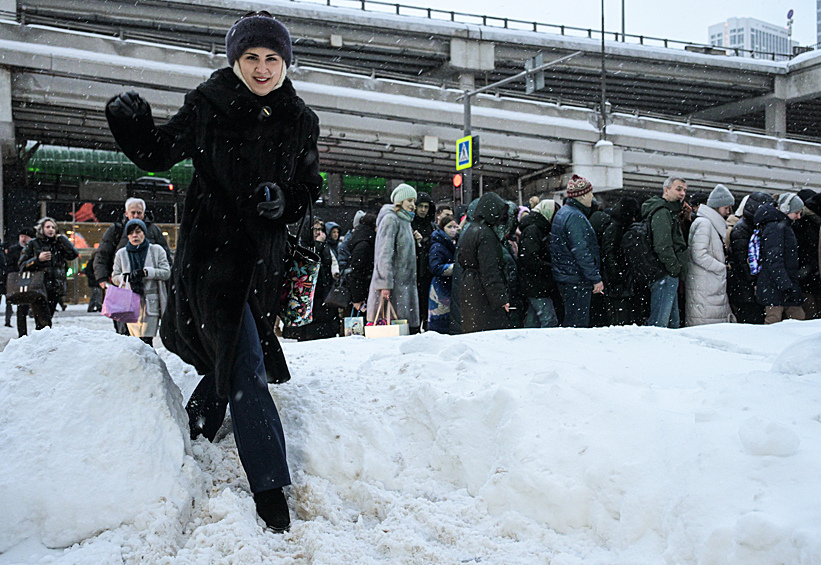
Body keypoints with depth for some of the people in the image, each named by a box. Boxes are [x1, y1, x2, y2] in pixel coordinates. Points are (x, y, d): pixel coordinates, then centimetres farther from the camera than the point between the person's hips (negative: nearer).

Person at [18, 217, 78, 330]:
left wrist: (61, 238, 2)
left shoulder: (58, 244, 15)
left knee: (46, 321, 5)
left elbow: (73, 254, -3)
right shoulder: (33, 244, 6)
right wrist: (38, 259, -13)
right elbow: (22, 265, 2)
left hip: (55, 289, 4)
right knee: (44, 322, -17)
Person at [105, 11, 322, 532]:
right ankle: (270, 487, -2)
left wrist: (285, 201, -10)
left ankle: (194, 431, 44)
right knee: (246, 368, -9)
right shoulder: (208, 105, -5)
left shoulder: (301, 121, 5)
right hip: (211, 249, -5)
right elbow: (159, 154, 1)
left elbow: (310, 187, 11)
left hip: (264, 255, 5)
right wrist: (133, 121, -18)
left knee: (235, 358, 17)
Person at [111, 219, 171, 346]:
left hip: (151, 302, -2)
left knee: (146, 340, -11)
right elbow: (114, 277, 13)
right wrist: (126, 277, -8)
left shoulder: (157, 250, 5)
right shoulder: (121, 254, 10)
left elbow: (166, 273, -1)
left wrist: (146, 272, -14)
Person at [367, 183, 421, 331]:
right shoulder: (390, 219, -9)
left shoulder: (405, 220, 20)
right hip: (394, 282, -9)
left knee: (410, 326, 3)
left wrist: (414, 239, 9)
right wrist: (385, 284, -22)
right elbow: (385, 253, -16)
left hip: (405, 281, 9)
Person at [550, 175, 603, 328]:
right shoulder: (575, 217, -17)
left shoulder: (562, 213, 16)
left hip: (565, 278, 10)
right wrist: (596, 278, -19)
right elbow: (582, 253, -23)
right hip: (577, 281, -10)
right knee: (577, 325, -5)